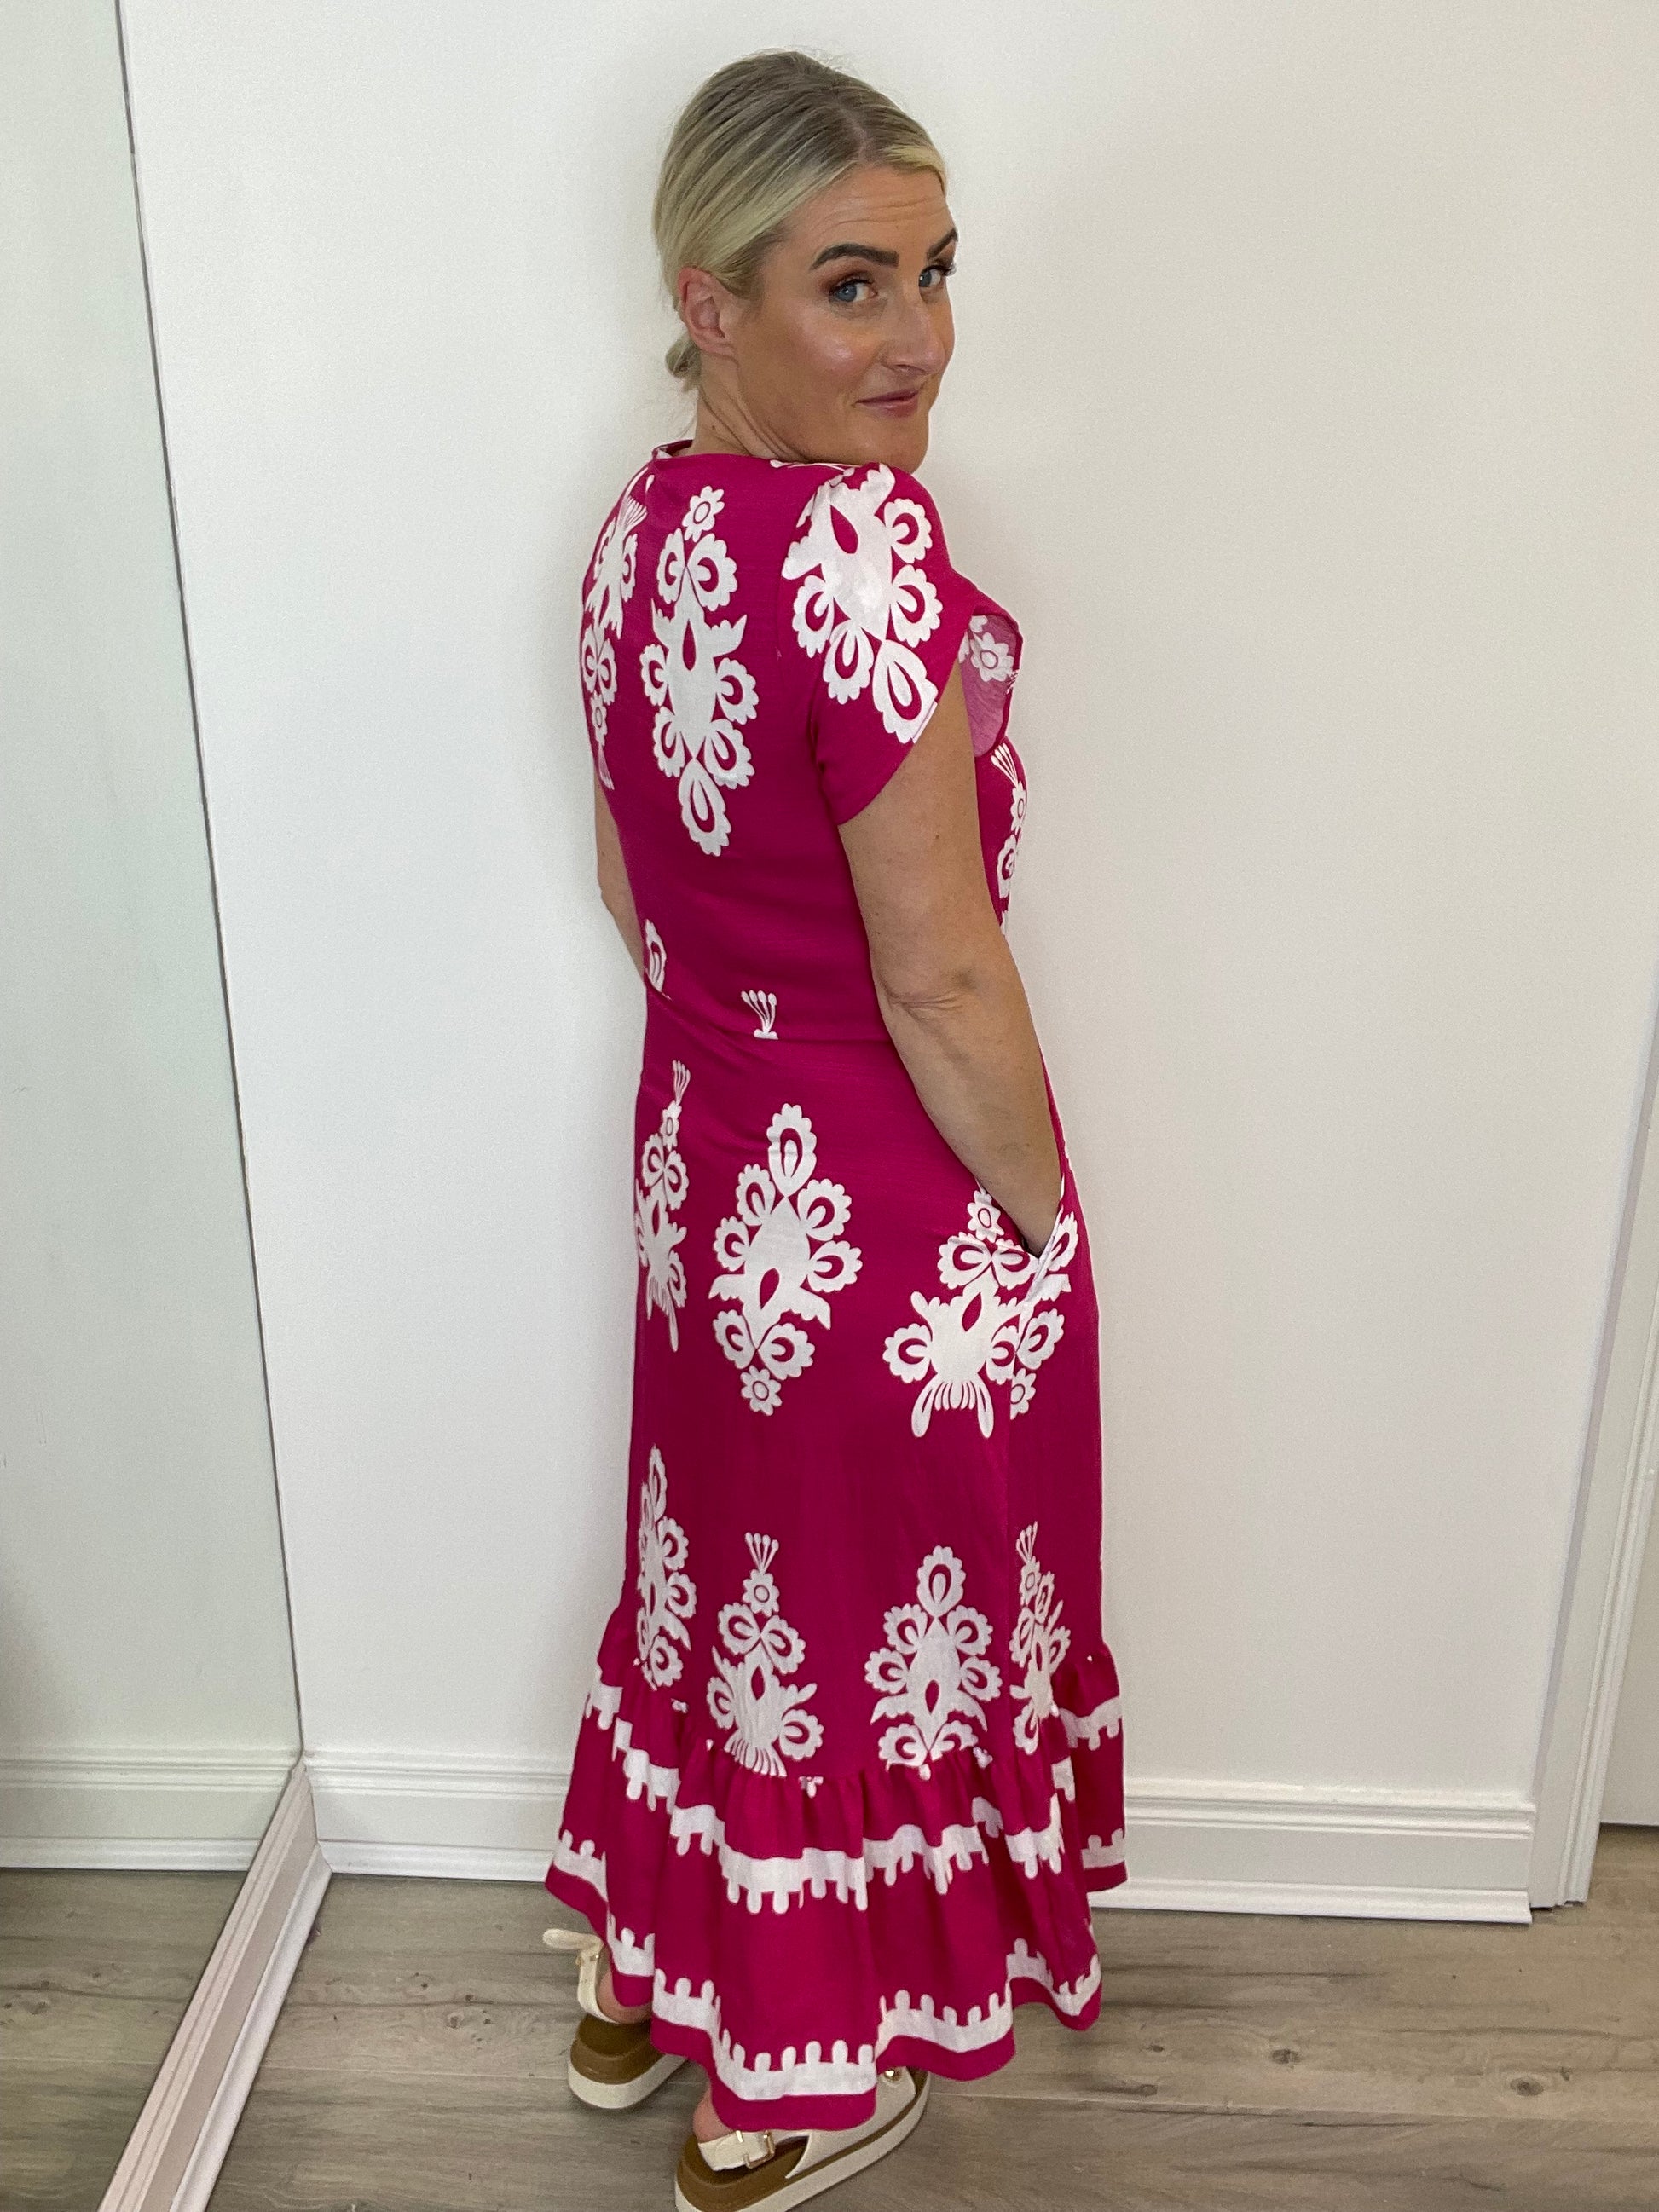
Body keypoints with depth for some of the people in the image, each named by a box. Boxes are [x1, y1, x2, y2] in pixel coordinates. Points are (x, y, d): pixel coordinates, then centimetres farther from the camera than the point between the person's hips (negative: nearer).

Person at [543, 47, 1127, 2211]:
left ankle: (634, 1987, 49)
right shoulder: (867, 553, -26)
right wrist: (1041, 1213, -10)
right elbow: (939, 982, -23)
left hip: (705, 1158, 8)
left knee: (723, 1564, 26)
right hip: (892, 1211, -8)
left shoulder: (644, 524, 2)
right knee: (868, 1618, 14)